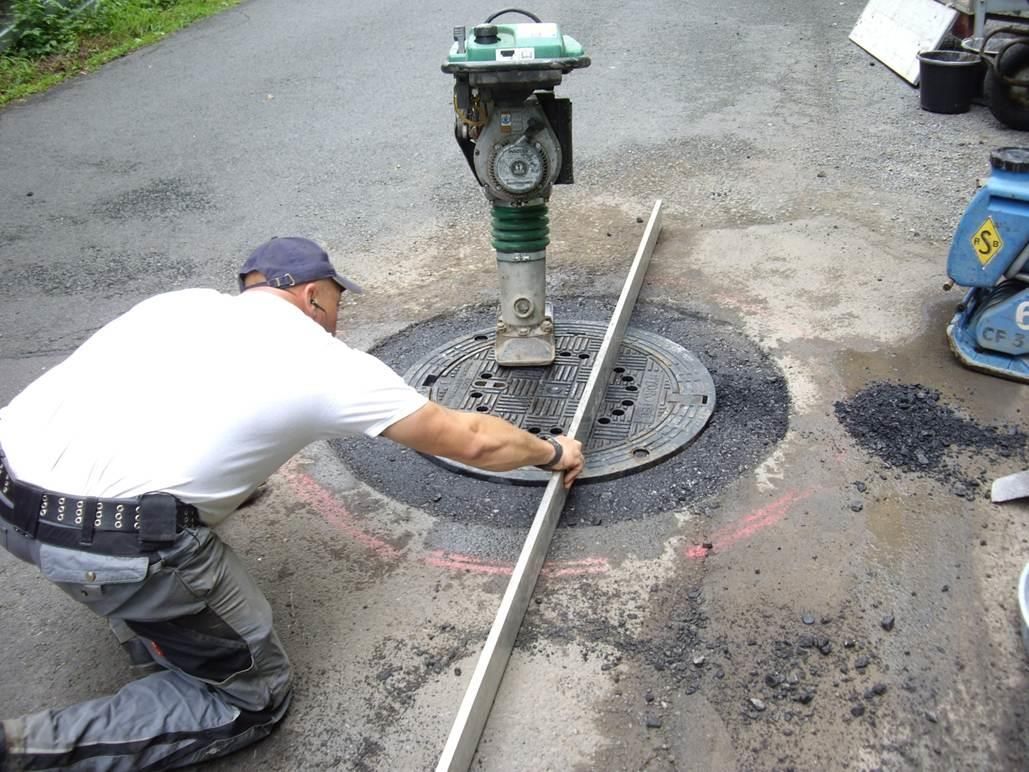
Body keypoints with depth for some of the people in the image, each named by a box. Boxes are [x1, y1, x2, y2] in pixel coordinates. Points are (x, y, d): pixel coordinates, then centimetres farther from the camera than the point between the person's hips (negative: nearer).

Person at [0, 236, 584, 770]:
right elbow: (473, 441, 12)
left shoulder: (183, 302, 19)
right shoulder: (330, 363, 4)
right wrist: (552, 453, 30)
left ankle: (145, 621, 27)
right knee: (254, 695, 12)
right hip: (116, 546, -7)